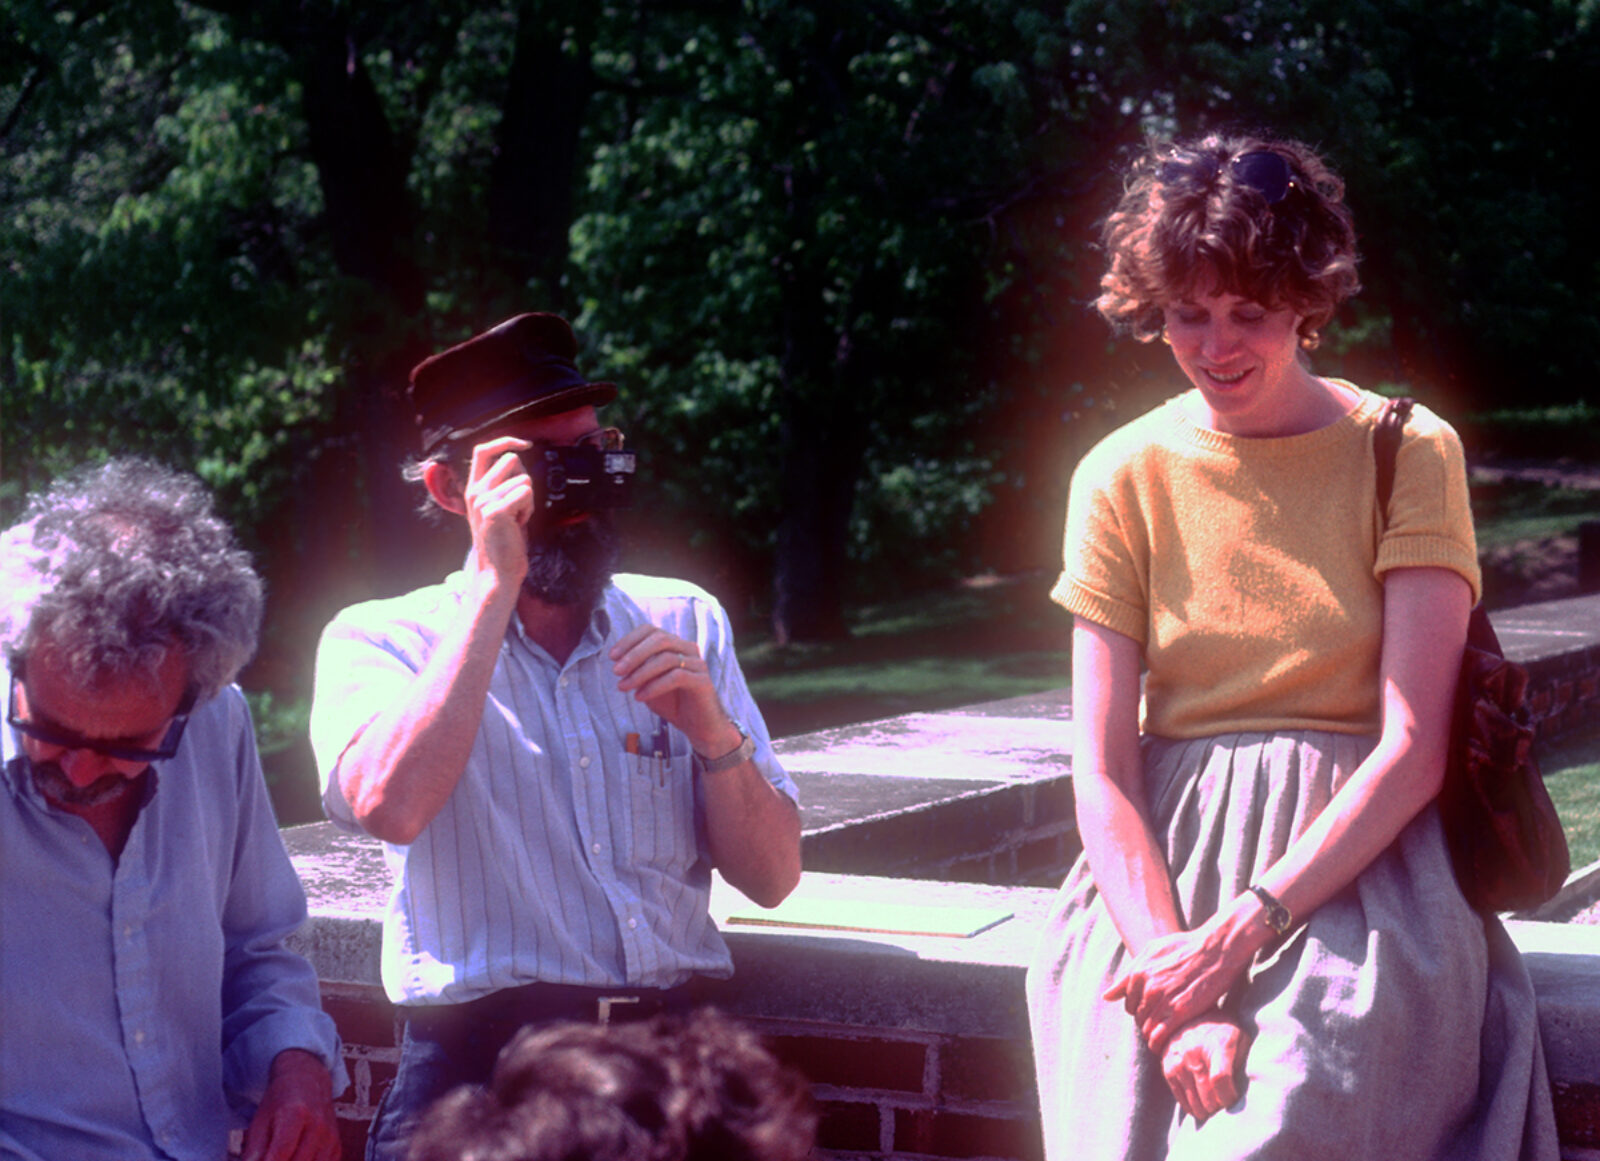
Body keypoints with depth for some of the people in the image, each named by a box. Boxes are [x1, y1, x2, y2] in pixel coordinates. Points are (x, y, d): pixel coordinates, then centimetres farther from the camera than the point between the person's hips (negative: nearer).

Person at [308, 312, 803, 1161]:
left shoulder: (685, 623, 14)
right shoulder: (379, 639, 5)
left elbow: (771, 877, 10)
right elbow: (390, 805, -17)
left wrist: (712, 731, -7)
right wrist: (494, 583, -13)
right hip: (478, 1062, -3)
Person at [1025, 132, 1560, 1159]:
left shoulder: (1408, 453, 2)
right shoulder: (1124, 478, 6)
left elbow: (1412, 752, -5)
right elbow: (1103, 773, 0)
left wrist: (1240, 935, -17)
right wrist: (1172, 965, -17)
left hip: (1354, 859, -1)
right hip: (1165, 872, 2)